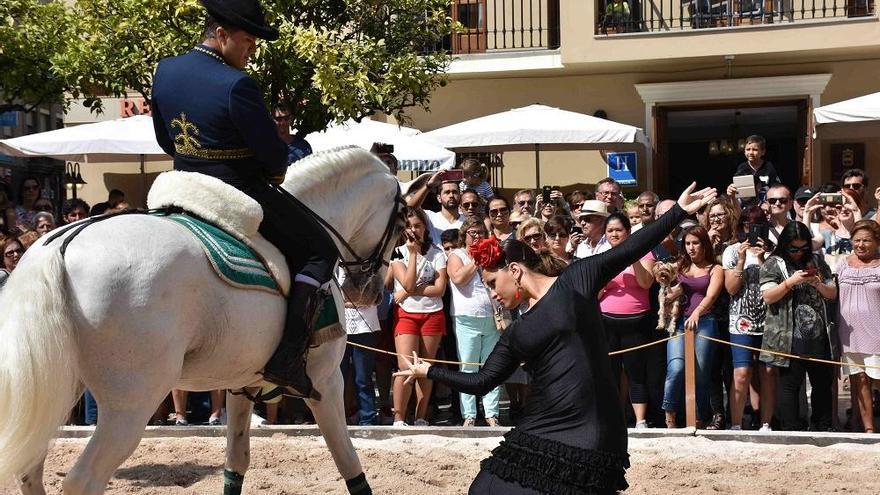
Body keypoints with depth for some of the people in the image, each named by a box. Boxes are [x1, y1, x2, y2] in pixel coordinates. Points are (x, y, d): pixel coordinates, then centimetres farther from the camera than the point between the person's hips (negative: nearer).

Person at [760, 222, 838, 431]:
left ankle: (822, 427, 21)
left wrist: (818, 284, -5)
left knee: (823, 381, 10)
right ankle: (791, 429, 3)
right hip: (790, 338, -4)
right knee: (790, 383, -2)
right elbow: (768, 297, -7)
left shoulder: (817, 262, 13)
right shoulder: (773, 264, 1)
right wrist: (791, 282, -16)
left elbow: (832, 294, 15)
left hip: (819, 335, 4)